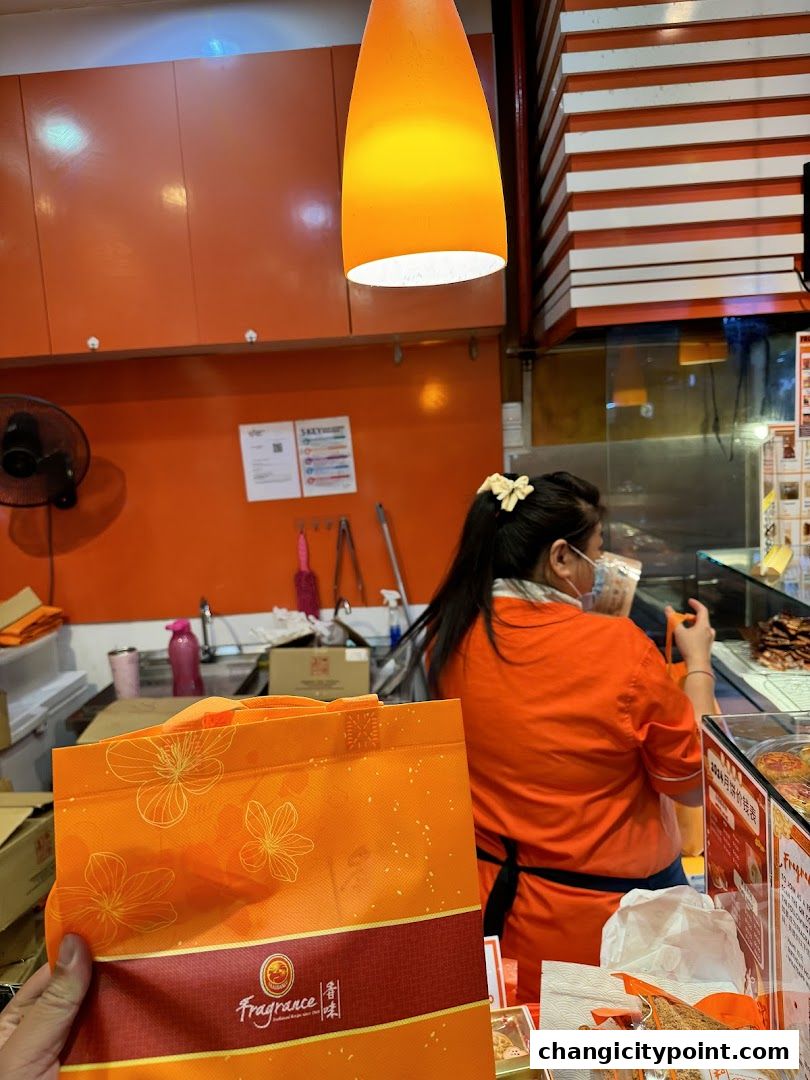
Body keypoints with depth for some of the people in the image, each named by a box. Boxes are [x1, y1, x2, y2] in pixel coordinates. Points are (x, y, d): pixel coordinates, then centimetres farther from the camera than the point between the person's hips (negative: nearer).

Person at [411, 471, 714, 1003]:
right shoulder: (621, 648, -24)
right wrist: (699, 662, 1)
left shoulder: (450, 636, -11)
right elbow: (694, 784, -9)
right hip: (607, 916, -3)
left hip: (490, 903, 4)